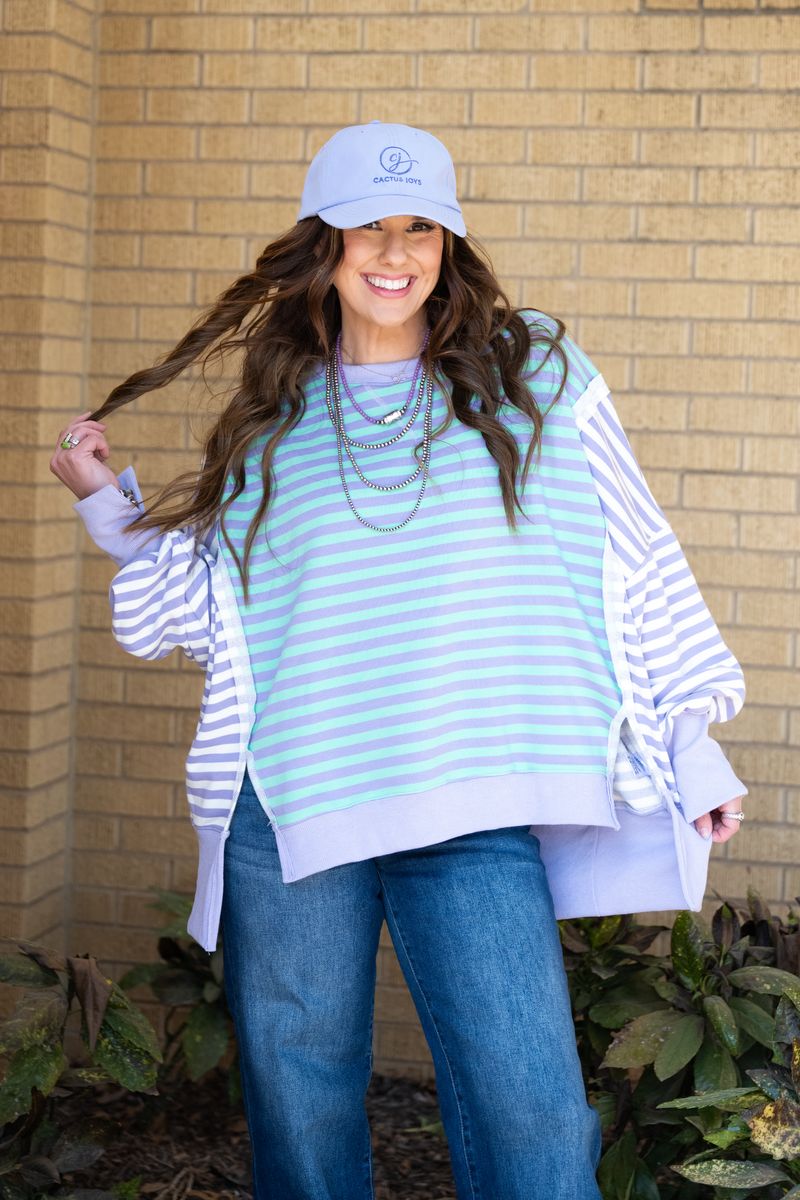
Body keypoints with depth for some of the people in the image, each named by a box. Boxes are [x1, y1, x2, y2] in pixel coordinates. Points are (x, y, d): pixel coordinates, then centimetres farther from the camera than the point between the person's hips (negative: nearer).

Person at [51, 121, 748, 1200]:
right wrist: (109, 502, 8)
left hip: (474, 822, -2)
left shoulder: (535, 377, 5)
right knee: (297, 1104, 11)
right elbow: (210, 606, 17)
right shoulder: (272, 420, 11)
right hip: (288, 809, 3)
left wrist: (691, 745, 5)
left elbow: (635, 563, 7)